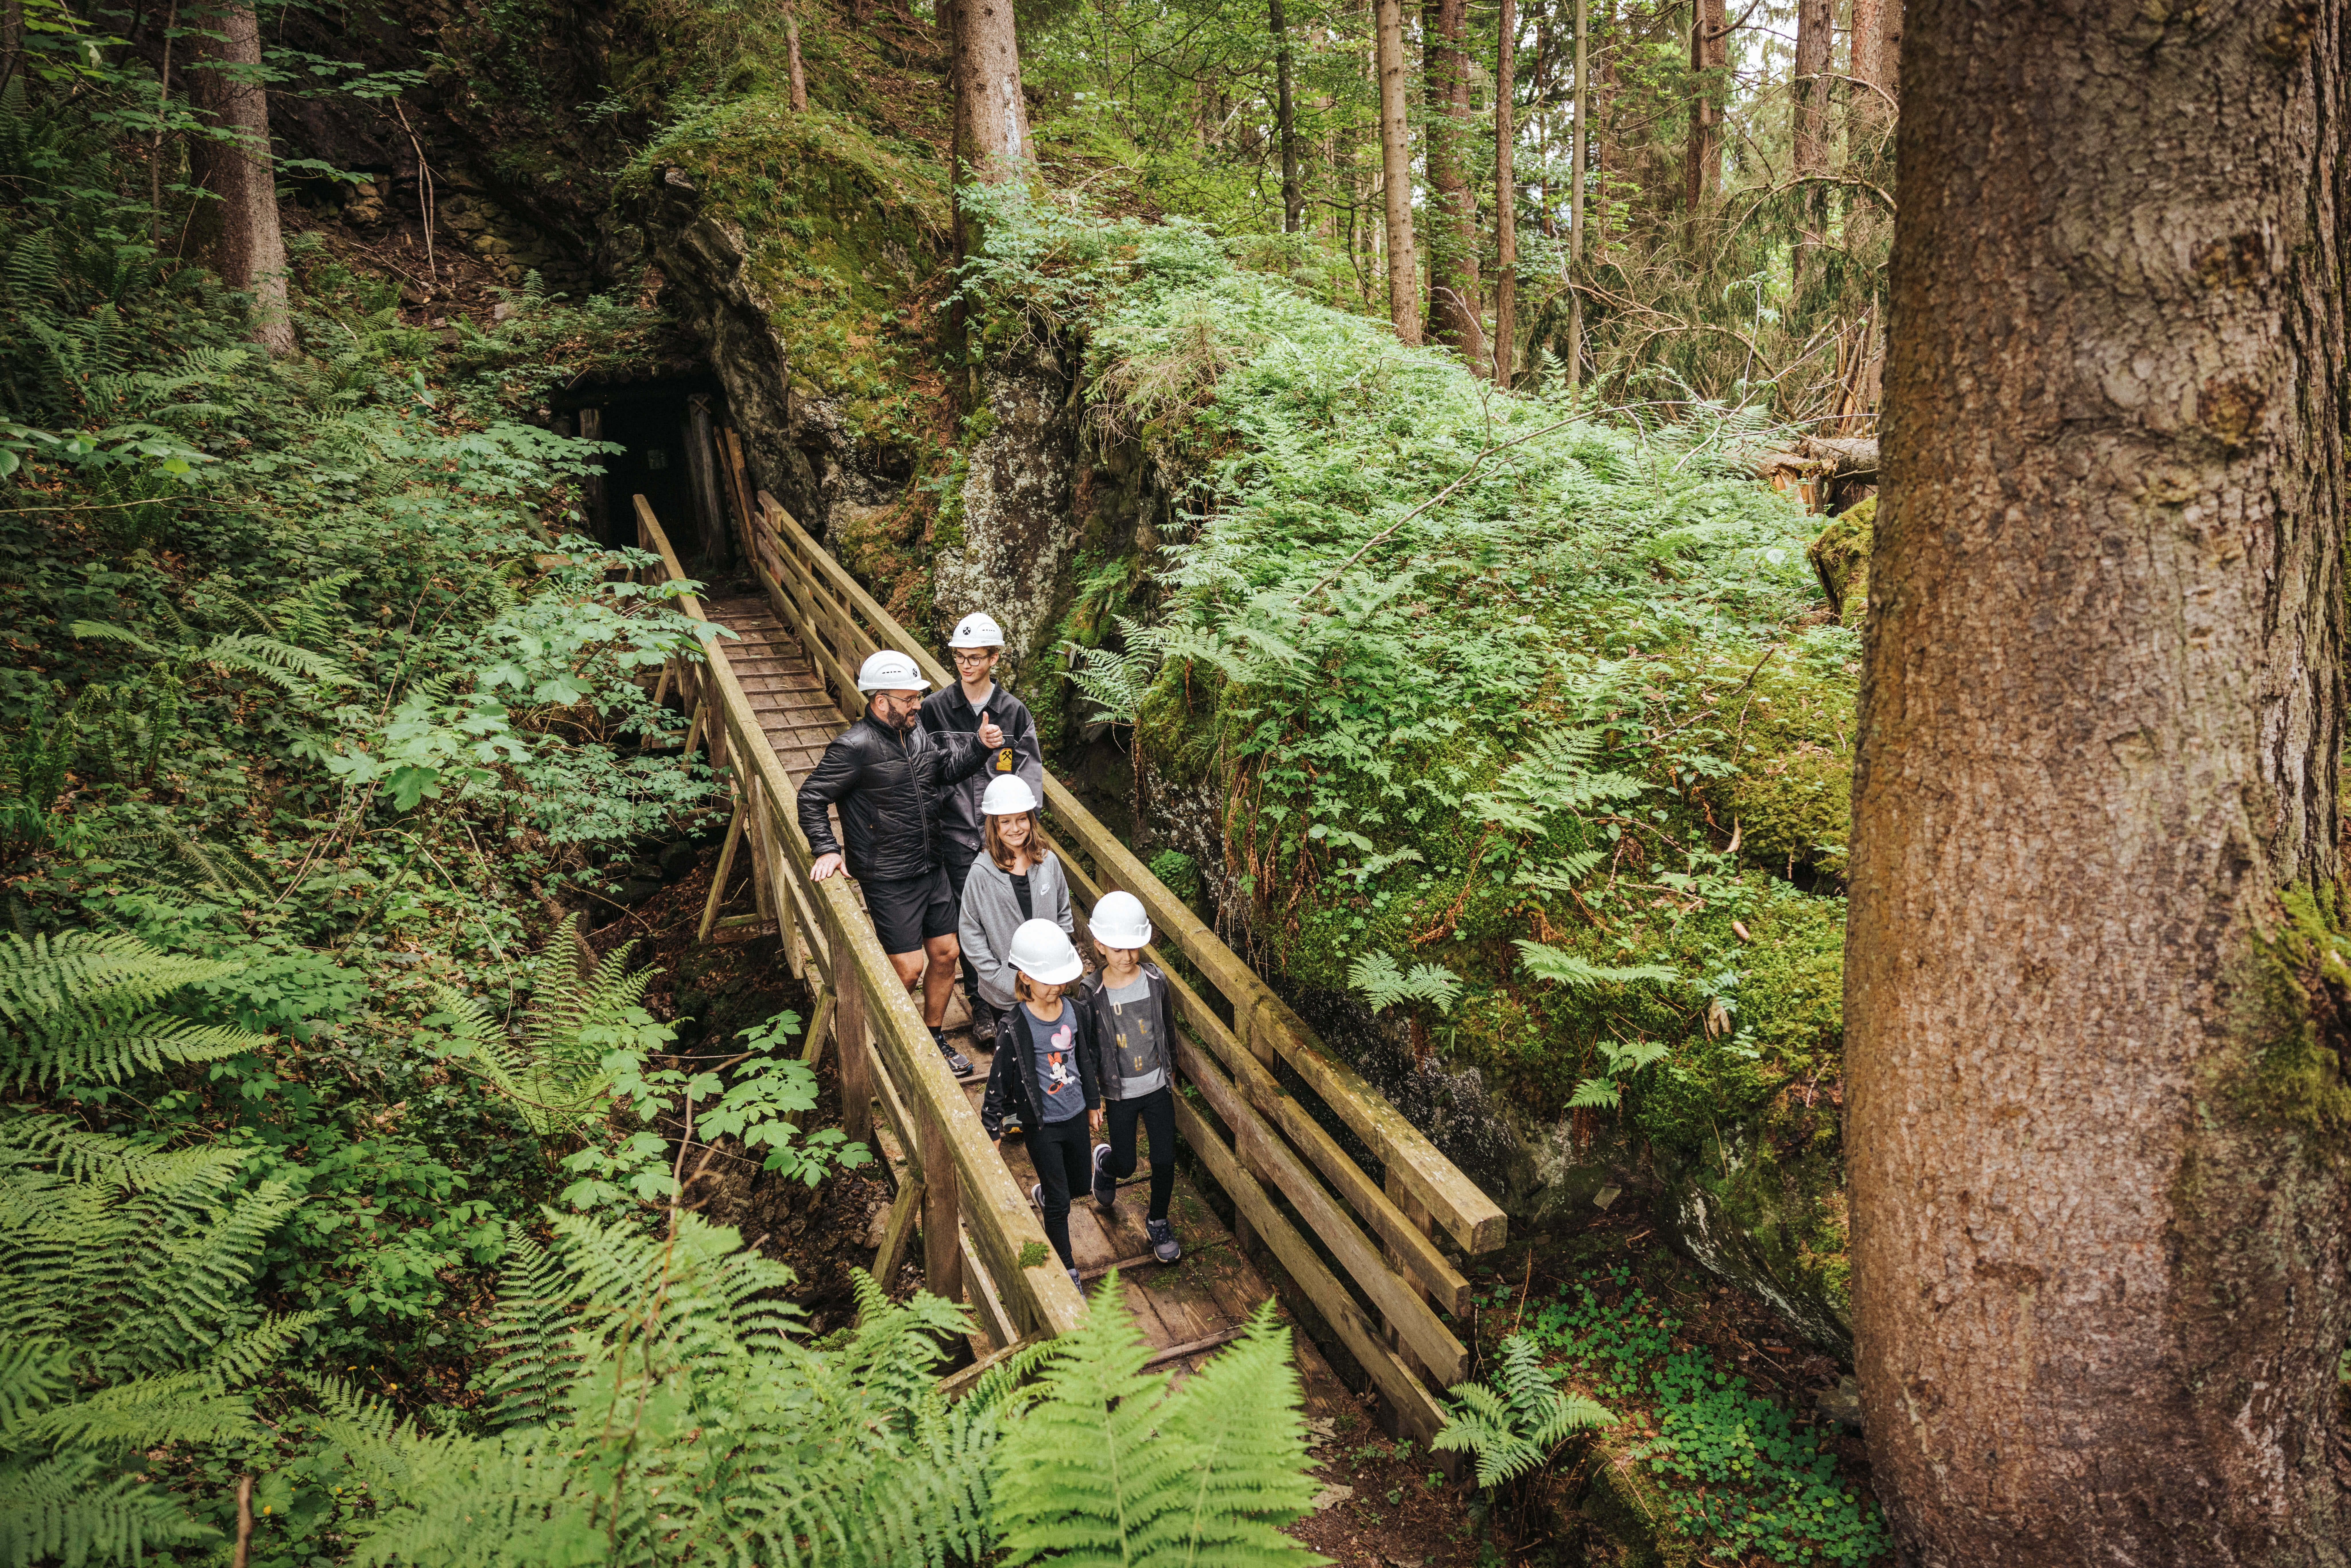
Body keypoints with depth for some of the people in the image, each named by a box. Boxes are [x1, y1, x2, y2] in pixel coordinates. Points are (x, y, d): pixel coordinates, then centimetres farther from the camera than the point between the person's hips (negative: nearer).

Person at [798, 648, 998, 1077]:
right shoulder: (855, 748, -16)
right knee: (909, 968, -5)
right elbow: (811, 798, -12)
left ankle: (935, 1038, 30)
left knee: (945, 953, 12)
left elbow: (947, 768, 20)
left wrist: (980, 745, 3)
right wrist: (827, 850, -18)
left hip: (932, 869, 7)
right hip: (889, 880, -7)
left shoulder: (918, 734, 6)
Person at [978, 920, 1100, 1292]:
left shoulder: (1076, 1014, -6)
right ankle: (1068, 1272, 22)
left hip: (1075, 1116, 5)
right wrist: (993, 1128, -7)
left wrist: (1094, 1104, 17)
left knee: (1079, 1179, 25)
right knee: (1061, 1204, 4)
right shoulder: (1015, 1028, -22)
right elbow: (999, 1080, -13)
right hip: (1042, 1125, -5)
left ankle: (1041, 1195, 58)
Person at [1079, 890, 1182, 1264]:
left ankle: (1158, 1222, 32)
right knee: (1126, 1165, 11)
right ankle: (1104, 1161, 48)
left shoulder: (1155, 980, -11)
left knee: (1165, 1160, 6)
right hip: (1119, 1093, -2)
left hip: (1158, 1086, 2)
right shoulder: (1092, 994, -19)